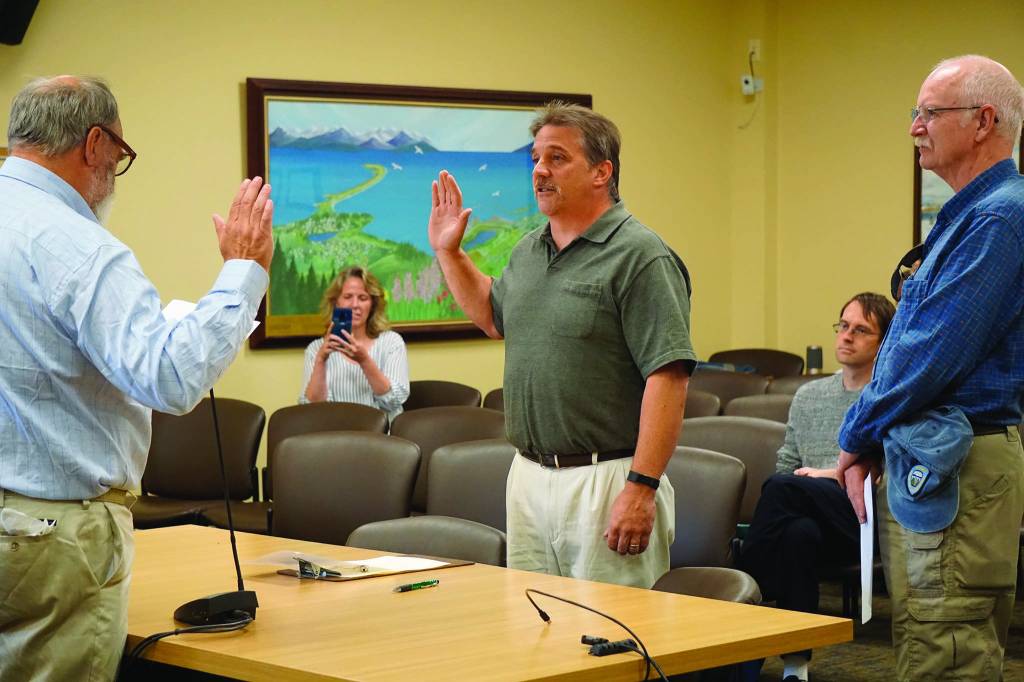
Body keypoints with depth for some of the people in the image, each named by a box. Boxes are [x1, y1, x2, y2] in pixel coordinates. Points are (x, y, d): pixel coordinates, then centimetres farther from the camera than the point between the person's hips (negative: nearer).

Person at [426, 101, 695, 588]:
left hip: (606, 481, -8)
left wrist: (640, 488, -24)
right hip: (528, 476, 8)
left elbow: (668, 378, -19)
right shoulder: (529, 251, 14)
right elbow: (494, 316, 35)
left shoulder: (639, 257, -13)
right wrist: (448, 251, 23)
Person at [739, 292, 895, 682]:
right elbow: (786, 464, 22)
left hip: (867, 519, -5)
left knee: (785, 488, -32)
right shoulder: (808, 395, 25)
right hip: (814, 518, 5)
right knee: (799, 531, -35)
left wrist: (836, 476, -13)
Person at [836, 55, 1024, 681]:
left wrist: (858, 439, -6)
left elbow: (934, 352, -19)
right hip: (930, 465, 11)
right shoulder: (968, 216, 19)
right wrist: (871, 445, 10)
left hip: (955, 471, -11)